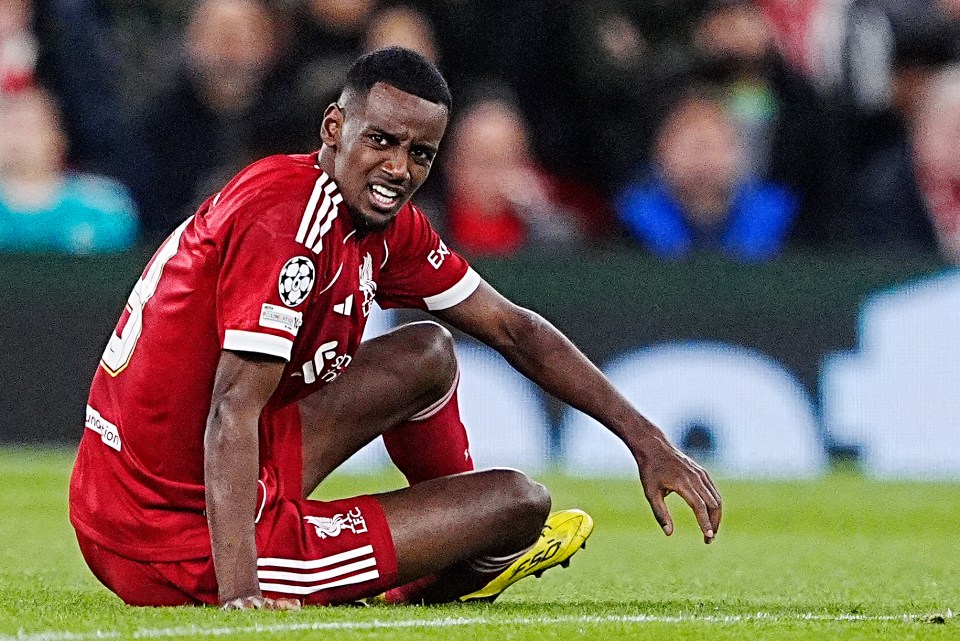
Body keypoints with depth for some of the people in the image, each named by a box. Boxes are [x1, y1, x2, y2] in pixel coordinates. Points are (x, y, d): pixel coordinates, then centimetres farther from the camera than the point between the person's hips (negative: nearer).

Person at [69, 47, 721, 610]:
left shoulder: (388, 226, 7)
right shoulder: (289, 216, -22)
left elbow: (511, 328, 17)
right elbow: (233, 410, -30)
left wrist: (645, 439, 17)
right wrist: (239, 594, -38)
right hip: (183, 547, -9)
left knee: (428, 355, 23)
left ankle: (481, 558, 41)